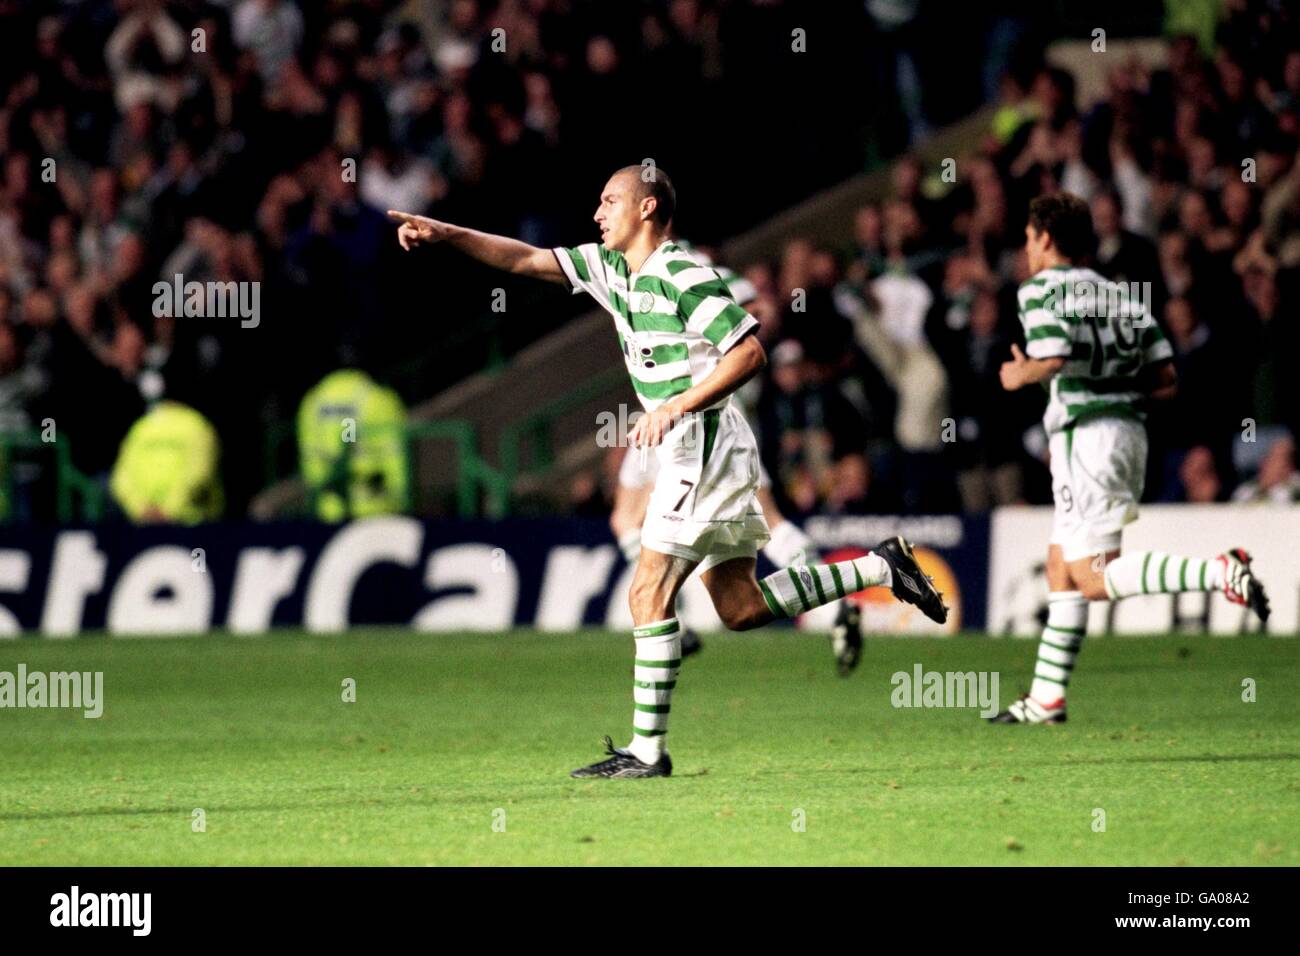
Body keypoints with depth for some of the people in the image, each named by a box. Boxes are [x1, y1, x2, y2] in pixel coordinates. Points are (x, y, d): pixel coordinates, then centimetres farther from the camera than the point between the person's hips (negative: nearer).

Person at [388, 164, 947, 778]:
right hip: (689, 453, 10)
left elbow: (749, 352, -19)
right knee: (740, 607, 12)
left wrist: (677, 406, -24)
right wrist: (443, 233, 3)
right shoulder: (609, 267, 12)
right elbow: (526, 260, 13)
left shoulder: (682, 276, -15)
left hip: (704, 447, -10)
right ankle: (883, 569, 18)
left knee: (649, 596, -10)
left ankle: (647, 750, -8)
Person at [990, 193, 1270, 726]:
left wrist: (1019, 376, -2)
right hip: (1128, 427, 8)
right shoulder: (1118, 293, 18)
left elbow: (1052, 358, -21)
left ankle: (1220, 572, -27)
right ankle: (1046, 697, 15)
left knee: (1094, 579, -10)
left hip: (1085, 435, -8)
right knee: (1061, 568, 15)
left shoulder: (1040, 289, -3)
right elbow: (1166, 378, 11)